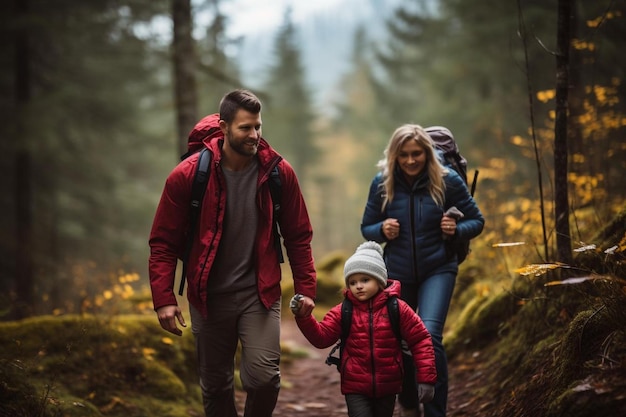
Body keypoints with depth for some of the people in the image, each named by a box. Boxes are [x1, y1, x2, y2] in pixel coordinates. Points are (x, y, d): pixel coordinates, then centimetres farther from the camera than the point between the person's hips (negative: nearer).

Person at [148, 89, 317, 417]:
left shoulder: (279, 172, -5)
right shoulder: (188, 175, -9)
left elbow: (298, 236, 5)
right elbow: (163, 243, -4)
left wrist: (305, 288, 1)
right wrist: (163, 299, -11)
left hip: (260, 293, 0)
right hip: (208, 297, 0)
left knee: (264, 376, -13)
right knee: (215, 384, 11)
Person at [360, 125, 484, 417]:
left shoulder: (448, 181, -9)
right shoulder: (382, 184, -5)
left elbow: (476, 221, 0)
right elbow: (366, 228, 5)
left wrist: (456, 230, -21)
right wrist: (382, 230, -17)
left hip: (438, 271, -2)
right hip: (397, 273, 3)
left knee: (429, 336, -22)